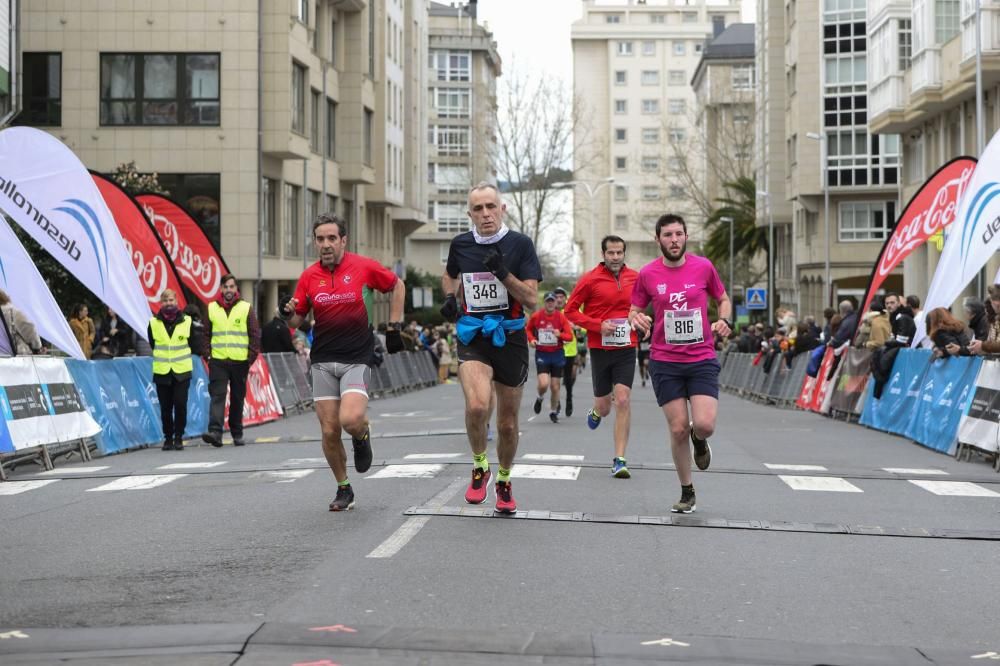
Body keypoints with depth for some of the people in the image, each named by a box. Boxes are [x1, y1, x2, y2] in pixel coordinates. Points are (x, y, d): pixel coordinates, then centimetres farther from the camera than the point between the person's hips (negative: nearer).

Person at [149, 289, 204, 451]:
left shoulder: (187, 322, -1)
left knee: (180, 405, -7)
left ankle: (178, 437, 4)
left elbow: (195, 345, 10)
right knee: (165, 407, 4)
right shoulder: (153, 323, 1)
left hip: (182, 371, -1)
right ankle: (168, 437, 16)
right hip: (161, 372, 1)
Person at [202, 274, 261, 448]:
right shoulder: (211, 308, 7)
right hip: (218, 361, 0)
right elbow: (206, 334, 13)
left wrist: (252, 357, -4)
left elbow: (255, 335, 4)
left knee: (238, 399, 8)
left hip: (240, 361, 0)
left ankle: (237, 433, 18)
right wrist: (207, 355, 2)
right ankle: (215, 431, -21)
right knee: (217, 395, -12)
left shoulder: (246, 308, 3)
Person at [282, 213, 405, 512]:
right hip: (323, 361, 3)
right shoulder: (308, 276, 3)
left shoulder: (364, 267, -5)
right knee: (329, 431, 0)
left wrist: (394, 327, 7)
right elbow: (296, 321, 12)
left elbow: (397, 285, 11)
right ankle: (344, 489, 19)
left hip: (357, 358, -3)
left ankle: (363, 435, 14)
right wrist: (289, 313, -12)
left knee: (351, 420, -23)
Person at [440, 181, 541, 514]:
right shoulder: (460, 244, 3)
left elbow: (531, 299, -9)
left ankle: (504, 481, 36)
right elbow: (449, 274, 25)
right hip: (473, 339, 0)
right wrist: (450, 298, 5)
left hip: (510, 339, 0)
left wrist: (503, 272, -21)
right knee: (476, 406, -26)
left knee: (507, 423, 10)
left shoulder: (520, 244, -5)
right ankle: (479, 467, 0)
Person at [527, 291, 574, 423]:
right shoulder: (536, 316, -4)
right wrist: (531, 339, -5)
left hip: (557, 354, 1)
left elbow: (570, 336, -5)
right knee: (543, 384, -18)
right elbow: (529, 329, 14)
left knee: (555, 386, 6)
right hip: (541, 354, -1)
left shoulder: (561, 317, -3)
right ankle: (540, 398, 17)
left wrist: (560, 334, -24)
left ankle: (553, 412, 27)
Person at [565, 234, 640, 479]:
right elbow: (571, 310, -2)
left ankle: (619, 460, -7)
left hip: (626, 349, 1)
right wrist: (598, 325, -14)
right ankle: (596, 411, 49)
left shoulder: (635, 278, 4)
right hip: (600, 348, -1)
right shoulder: (590, 279, -5)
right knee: (604, 407, 8)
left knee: (623, 400, -13)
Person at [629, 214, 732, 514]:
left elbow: (723, 300, 14)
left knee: (704, 425, -15)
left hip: (702, 359, 0)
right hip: (665, 362, 0)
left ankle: (699, 440, 26)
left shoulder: (703, 267, 0)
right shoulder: (647, 274, 0)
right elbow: (634, 310, 12)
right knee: (678, 428, -1)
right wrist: (636, 318, -12)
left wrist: (724, 321, -6)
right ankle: (687, 493, 17)